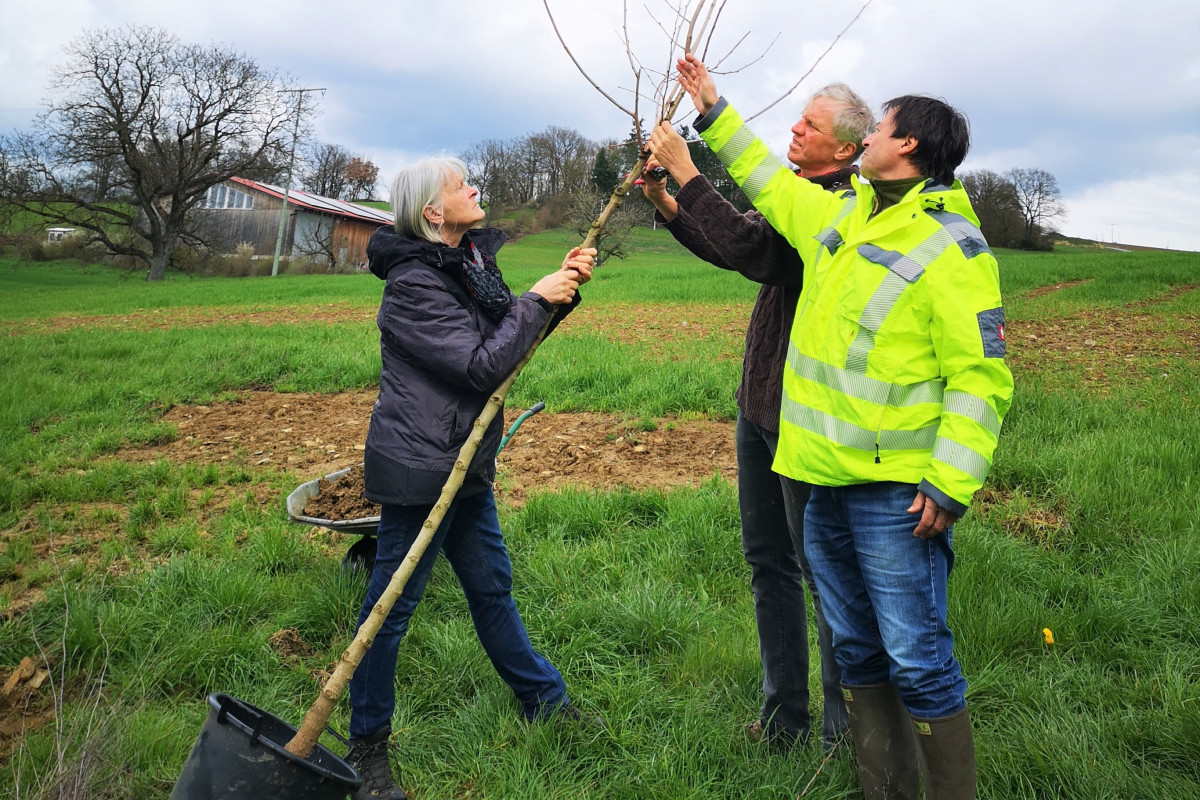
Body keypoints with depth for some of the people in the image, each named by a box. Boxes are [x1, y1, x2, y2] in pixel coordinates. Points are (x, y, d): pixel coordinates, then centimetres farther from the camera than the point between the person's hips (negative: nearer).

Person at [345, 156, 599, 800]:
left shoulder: (470, 263, 9)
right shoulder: (413, 285, -19)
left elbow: (513, 336, 14)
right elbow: (484, 365, -24)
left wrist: (563, 287, -1)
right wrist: (538, 299, -15)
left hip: (466, 461, 9)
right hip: (416, 468, -9)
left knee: (491, 585, 21)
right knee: (393, 602, 4)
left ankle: (543, 699, 37)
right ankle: (367, 746, 21)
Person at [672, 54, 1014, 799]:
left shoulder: (951, 245, -12)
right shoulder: (840, 216, 12)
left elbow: (981, 376, -16)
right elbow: (770, 181, 28)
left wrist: (950, 486, -21)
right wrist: (713, 108, 31)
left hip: (896, 492, -8)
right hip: (826, 480, 8)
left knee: (917, 661, -2)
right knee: (856, 650, 17)